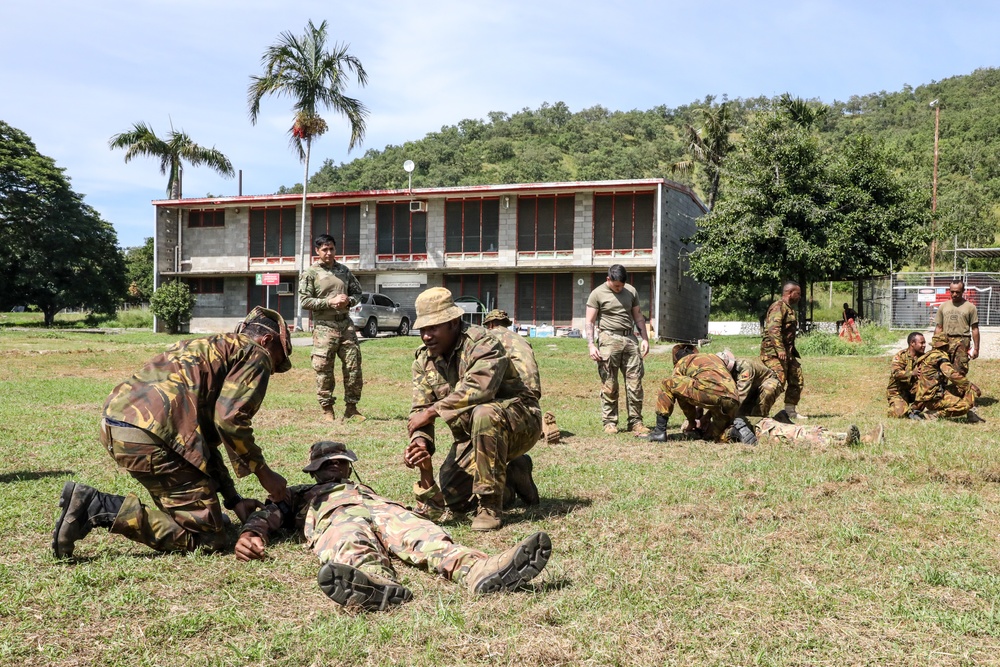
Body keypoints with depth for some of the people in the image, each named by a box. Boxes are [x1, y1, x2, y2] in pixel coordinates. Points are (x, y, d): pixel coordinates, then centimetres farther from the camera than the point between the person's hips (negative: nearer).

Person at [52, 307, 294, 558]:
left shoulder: (207, 348, 34)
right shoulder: (256, 355, 6)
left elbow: (204, 434, 32)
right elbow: (229, 420, -10)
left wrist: (233, 499, 30)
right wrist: (264, 473, 3)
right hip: (149, 435, -10)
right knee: (207, 536, -4)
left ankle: (92, 502, 12)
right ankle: (99, 509, -13)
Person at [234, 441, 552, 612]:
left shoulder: (363, 487, 46)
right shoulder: (298, 494, 43)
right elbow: (266, 515, 21)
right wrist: (250, 535, -3)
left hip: (384, 507, 2)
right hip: (335, 517, -2)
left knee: (422, 533, -33)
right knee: (353, 545, -40)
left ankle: (480, 570, -63)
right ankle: (379, 583, -75)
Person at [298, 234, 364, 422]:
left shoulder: (344, 270, 13)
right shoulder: (310, 273, -1)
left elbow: (357, 292, 19)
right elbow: (304, 301, -7)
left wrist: (349, 300, -4)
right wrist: (330, 302, -14)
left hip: (346, 325, 4)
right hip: (324, 327, -4)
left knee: (353, 366, 3)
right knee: (324, 370, -2)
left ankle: (351, 407, 13)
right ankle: (327, 410, 9)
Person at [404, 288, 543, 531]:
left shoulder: (481, 343, -22)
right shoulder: (424, 359, 2)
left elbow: (477, 389, -39)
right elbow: (420, 408, -4)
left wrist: (432, 411, -31)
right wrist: (420, 441, -25)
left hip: (519, 419, -7)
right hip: (471, 436, 8)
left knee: (484, 415, -40)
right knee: (452, 497, -2)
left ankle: (490, 506, -27)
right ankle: (511, 480, 25)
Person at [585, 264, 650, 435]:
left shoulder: (631, 291, 13)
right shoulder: (597, 294, 0)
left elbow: (638, 316, 19)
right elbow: (590, 322, -2)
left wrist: (644, 338, 11)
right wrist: (591, 345, -12)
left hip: (630, 339, 4)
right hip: (609, 340, -4)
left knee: (635, 382, 0)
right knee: (609, 384, -2)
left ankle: (635, 421, 6)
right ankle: (610, 422, 6)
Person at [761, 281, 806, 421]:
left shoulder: (789, 309, 21)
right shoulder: (778, 307, -12)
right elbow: (773, 329, -24)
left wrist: (792, 351, 23)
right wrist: (780, 349, -31)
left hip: (786, 351, 11)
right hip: (773, 351, -11)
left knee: (797, 380, 14)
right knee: (777, 381, -18)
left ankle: (790, 411, 23)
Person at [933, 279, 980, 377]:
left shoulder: (970, 307, 4)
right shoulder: (943, 306, 14)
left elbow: (975, 329, 4)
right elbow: (938, 328, 16)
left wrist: (976, 348, 2)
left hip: (962, 343, -3)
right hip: (945, 342, 3)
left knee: (960, 373, -10)